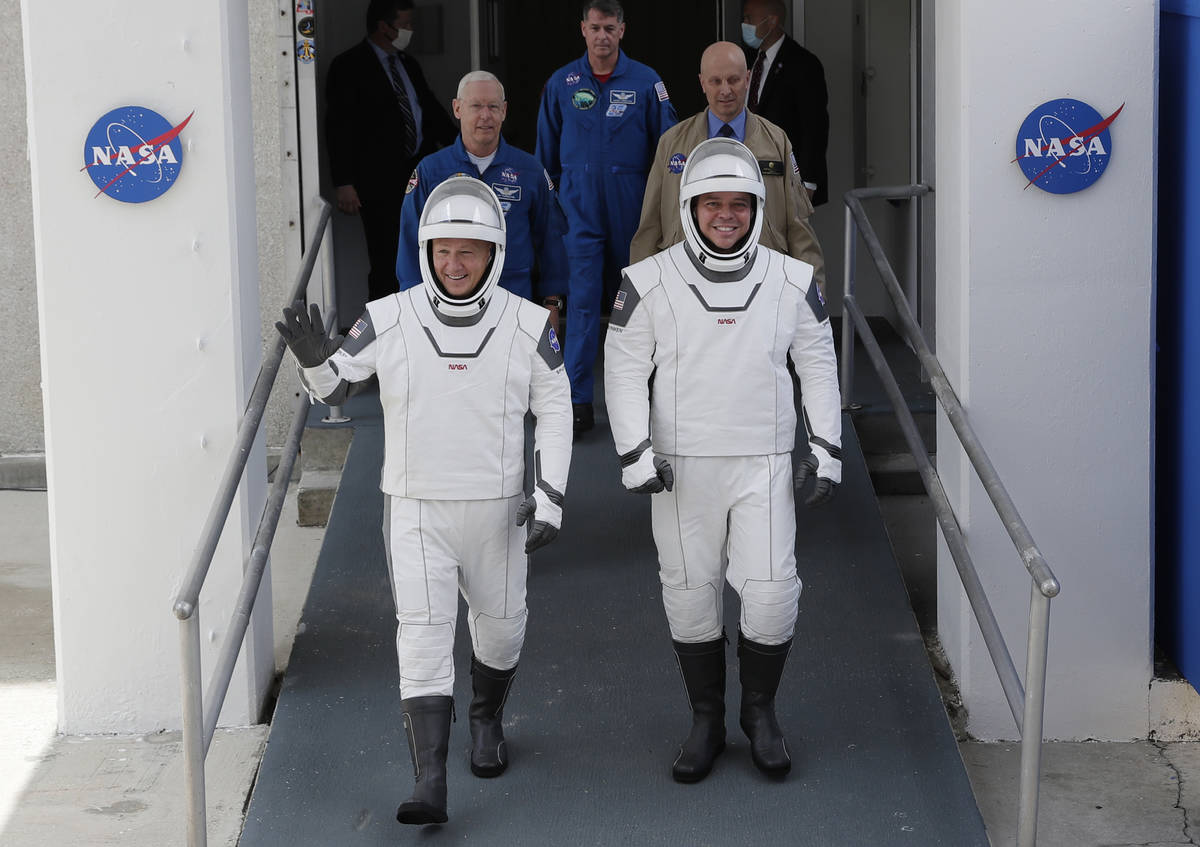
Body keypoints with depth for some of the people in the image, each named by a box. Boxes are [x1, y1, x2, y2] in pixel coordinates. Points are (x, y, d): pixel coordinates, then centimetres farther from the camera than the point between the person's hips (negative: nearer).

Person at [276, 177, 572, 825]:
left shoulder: (527, 326, -6)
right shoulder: (388, 320, -7)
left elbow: (554, 411, 2)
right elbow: (333, 385, 4)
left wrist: (549, 498, -4)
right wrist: (313, 358, -19)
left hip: (496, 510, 2)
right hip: (415, 510, -1)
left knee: (500, 624, 18)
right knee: (423, 634, -9)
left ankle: (486, 721, 48)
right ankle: (429, 785, -11)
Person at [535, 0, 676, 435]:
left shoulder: (646, 82, -2)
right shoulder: (561, 84, 1)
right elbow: (547, 153, 9)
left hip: (631, 205, 0)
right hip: (580, 206, 0)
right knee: (582, 298, -7)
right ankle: (578, 399, -6)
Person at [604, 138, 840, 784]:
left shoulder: (791, 282, 1)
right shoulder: (649, 283, -4)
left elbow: (818, 367, 9)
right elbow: (624, 371, -1)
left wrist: (825, 447, 3)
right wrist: (634, 453, -9)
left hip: (764, 464, 1)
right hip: (682, 465, 0)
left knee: (771, 591, -5)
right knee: (690, 592, 6)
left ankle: (760, 711, 19)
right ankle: (706, 720, 23)